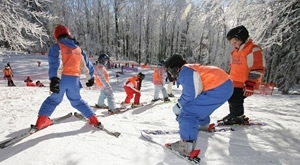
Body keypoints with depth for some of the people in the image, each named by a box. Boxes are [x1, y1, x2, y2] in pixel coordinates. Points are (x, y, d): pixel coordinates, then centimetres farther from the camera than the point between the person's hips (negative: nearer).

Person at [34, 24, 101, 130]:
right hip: (74, 79, 3)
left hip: (62, 79, -3)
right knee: (77, 101, 19)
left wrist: (54, 79, -27)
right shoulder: (78, 49, 14)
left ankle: (41, 122, 14)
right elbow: (87, 65, 19)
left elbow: (55, 63, -17)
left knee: (54, 99, 19)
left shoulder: (57, 47, 0)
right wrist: (91, 77, 29)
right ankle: (94, 120, 18)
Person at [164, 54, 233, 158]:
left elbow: (190, 94, -19)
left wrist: (178, 106, -4)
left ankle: (186, 146, -12)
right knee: (199, 105, 33)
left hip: (219, 89, -11)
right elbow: (188, 92, 22)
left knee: (188, 111, -12)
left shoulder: (184, 72, -14)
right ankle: (204, 125, 58)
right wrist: (181, 105, 19)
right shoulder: (188, 71, 17)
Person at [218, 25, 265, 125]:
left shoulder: (253, 50, -14)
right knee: (232, 99, 14)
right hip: (234, 83, 9)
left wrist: (250, 85, -22)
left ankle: (238, 117, 10)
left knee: (235, 99, -10)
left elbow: (257, 69, -19)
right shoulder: (236, 51, 15)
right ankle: (233, 115, 32)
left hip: (244, 85, -9)